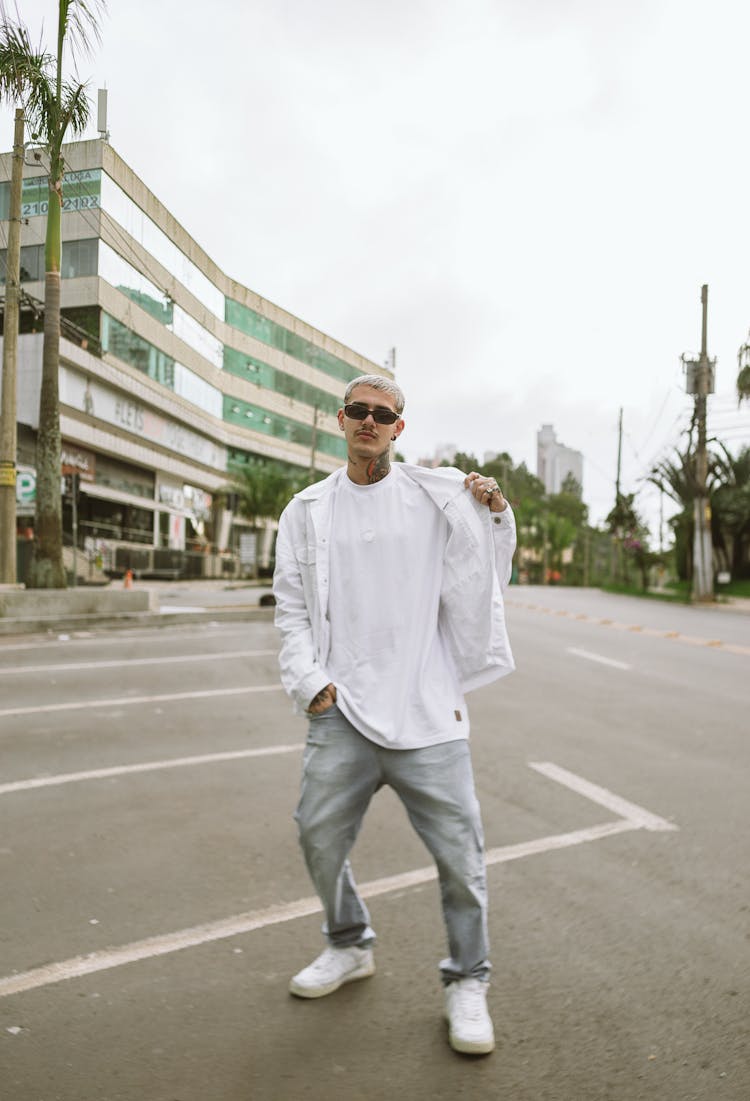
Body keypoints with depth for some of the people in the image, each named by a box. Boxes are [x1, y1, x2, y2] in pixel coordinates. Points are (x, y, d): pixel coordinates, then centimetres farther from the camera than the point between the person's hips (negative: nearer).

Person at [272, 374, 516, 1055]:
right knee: (320, 834, 10)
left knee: (459, 851, 0)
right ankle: (350, 946, 38)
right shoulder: (307, 511, 10)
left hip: (427, 705, -1)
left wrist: (497, 516, -4)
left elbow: (481, 580, 12)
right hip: (342, 708, 2)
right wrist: (310, 681, -2)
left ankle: (467, 981, 24)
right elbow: (292, 607, 10)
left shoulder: (441, 495, 5)